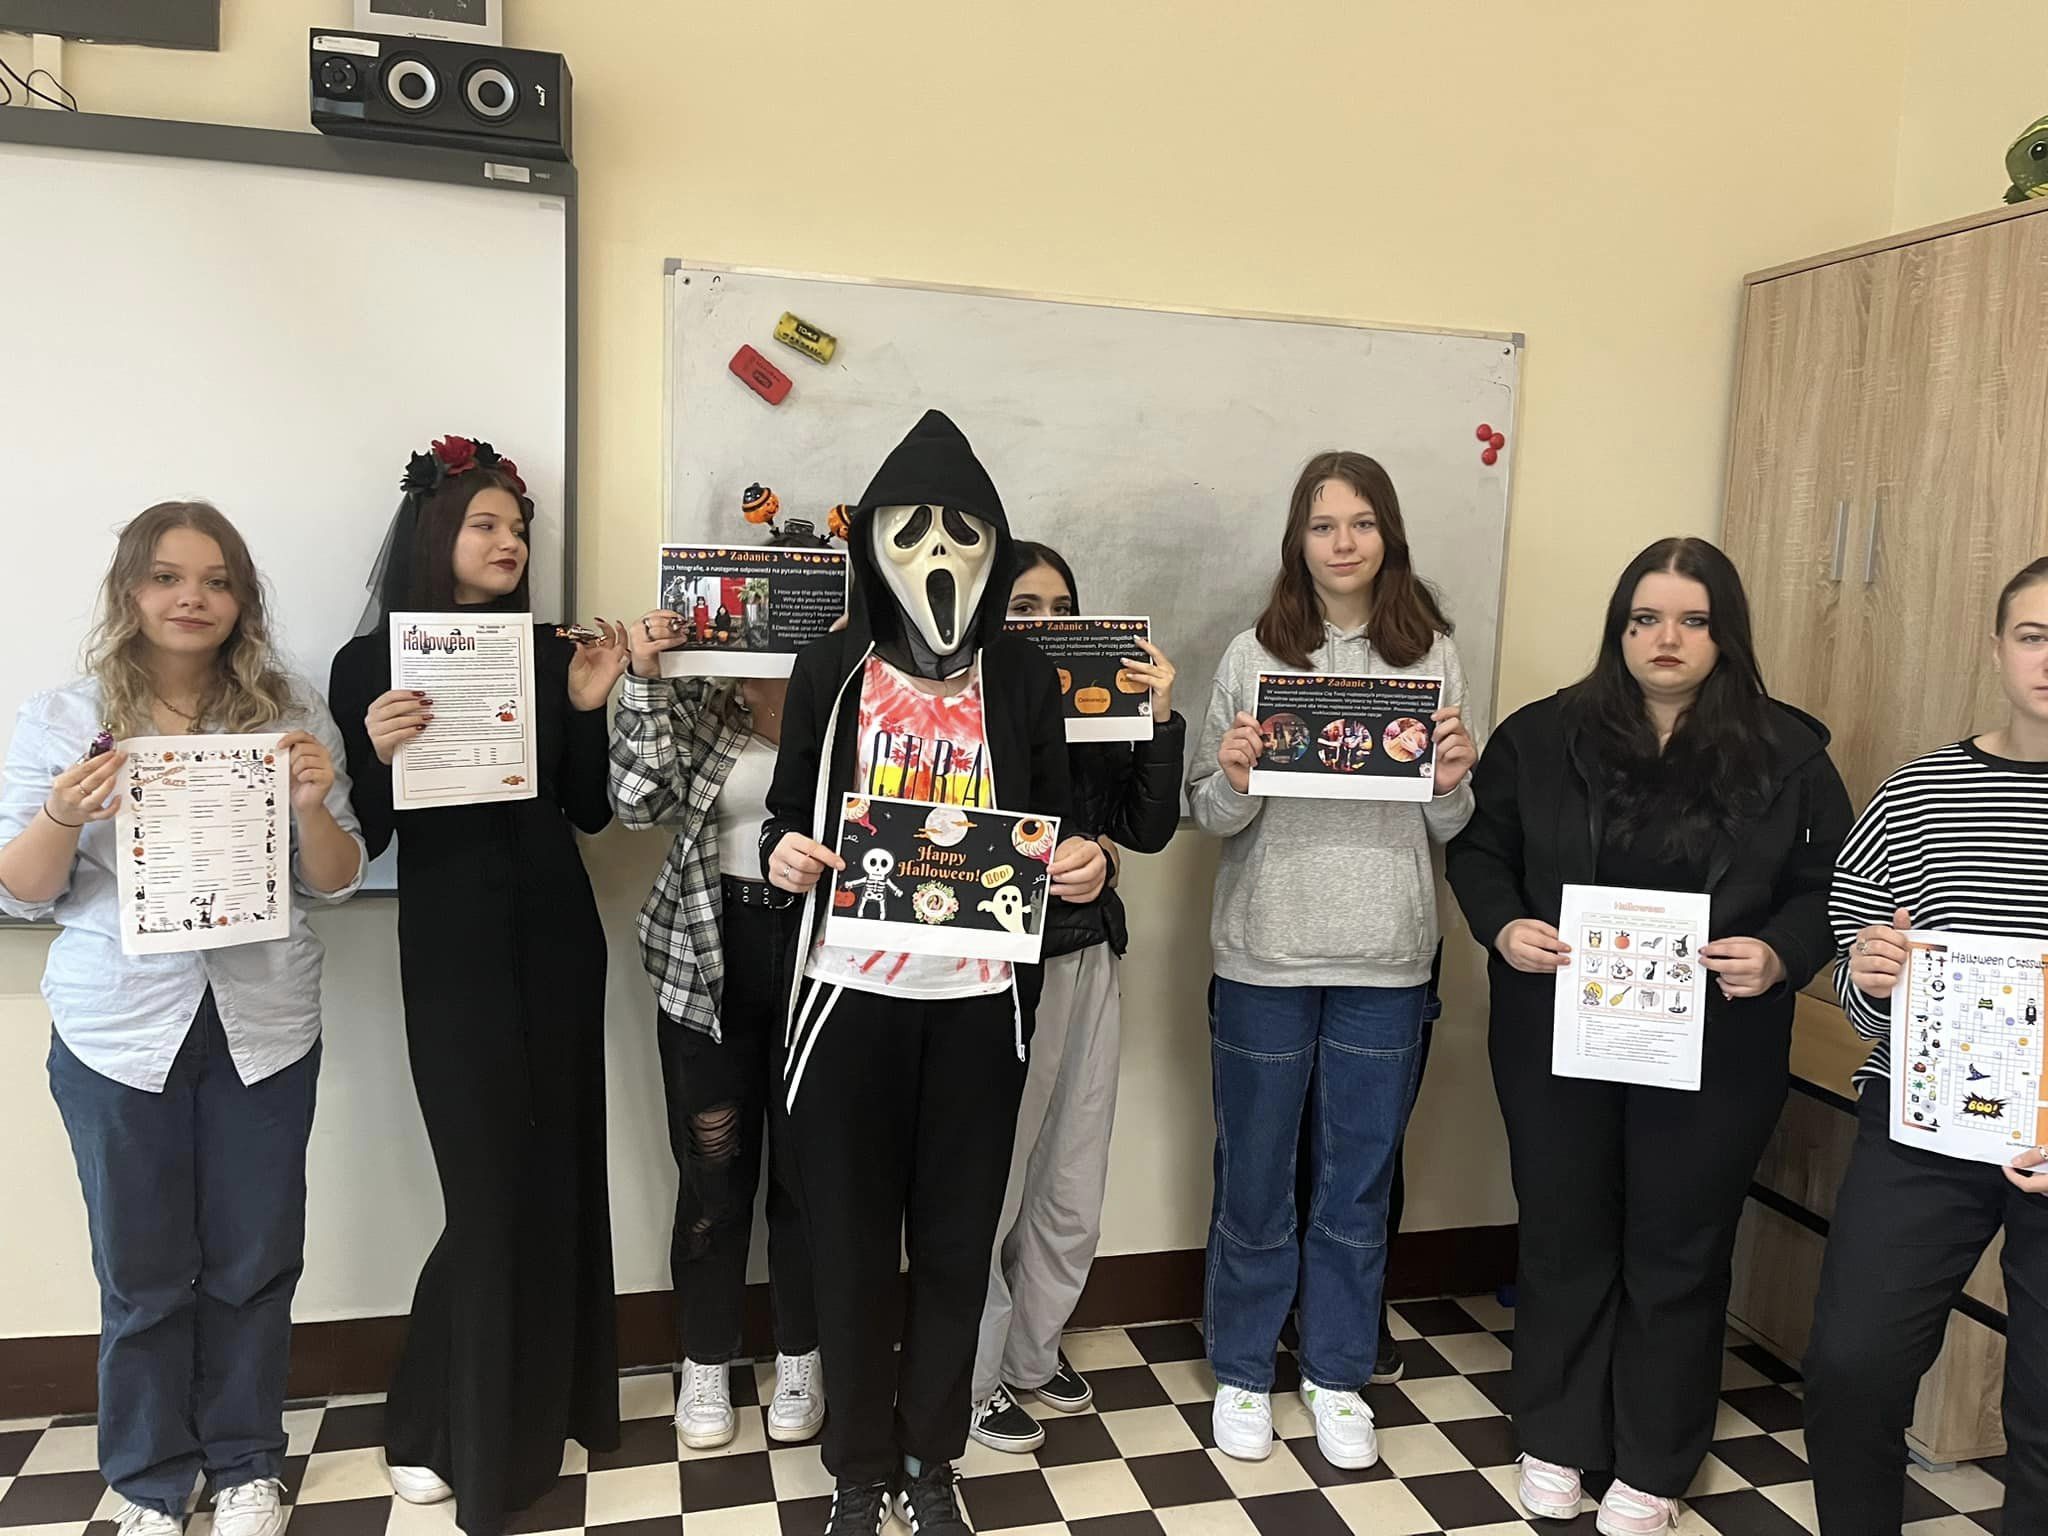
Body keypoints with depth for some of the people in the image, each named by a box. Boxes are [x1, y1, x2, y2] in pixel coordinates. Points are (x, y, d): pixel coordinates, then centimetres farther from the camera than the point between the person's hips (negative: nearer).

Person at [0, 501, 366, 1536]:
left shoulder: (291, 714, 0)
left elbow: (335, 882, 3)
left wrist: (312, 805, -18)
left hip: (264, 1026, 1)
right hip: (120, 1034, 0)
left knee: (254, 1260, 11)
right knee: (143, 1271, 12)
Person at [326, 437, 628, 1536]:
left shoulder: (551, 653, 4)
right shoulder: (371, 662, -3)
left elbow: (591, 810, 2)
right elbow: (363, 839, -4)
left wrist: (588, 705, -10)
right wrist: (380, 753, -22)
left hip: (555, 938, 3)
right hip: (451, 948, -3)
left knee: (557, 1171, 11)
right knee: (491, 1186, -1)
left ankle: (549, 1397, 31)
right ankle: (440, 1428, 21)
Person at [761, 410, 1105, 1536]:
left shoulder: (1023, 677, 3)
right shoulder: (830, 669, 1)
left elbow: (1056, 824, 9)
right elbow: (786, 816, 6)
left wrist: (1081, 863, -13)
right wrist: (783, 853, -16)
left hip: (979, 999, 1)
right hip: (851, 993, 0)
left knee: (956, 1239, 11)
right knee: (851, 1238, 8)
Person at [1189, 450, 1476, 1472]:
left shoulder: (1432, 656, 3)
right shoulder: (1253, 657, -1)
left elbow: (1450, 828, 7)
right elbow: (1208, 817, 0)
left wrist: (1452, 782, -14)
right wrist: (1233, 780, -21)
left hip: (1385, 965, 1)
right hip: (1266, 960, -1)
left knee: (1358, 1183, 14)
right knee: (1255, 1178, 11)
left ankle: (1339, 1376, 33)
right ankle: (1243, 1372, 31)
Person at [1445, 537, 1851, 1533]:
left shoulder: (1786, 752, -1)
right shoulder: (1543, 736, -1)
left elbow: (1831, 888, 2)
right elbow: (1478, 851, 4)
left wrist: (1780, 956, -17)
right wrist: (1503, 928, -15)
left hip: (1714, 1052, 0)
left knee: (1679, 1253, 12)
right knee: (1564, 1236, 14)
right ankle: (1555, 1441, 33)